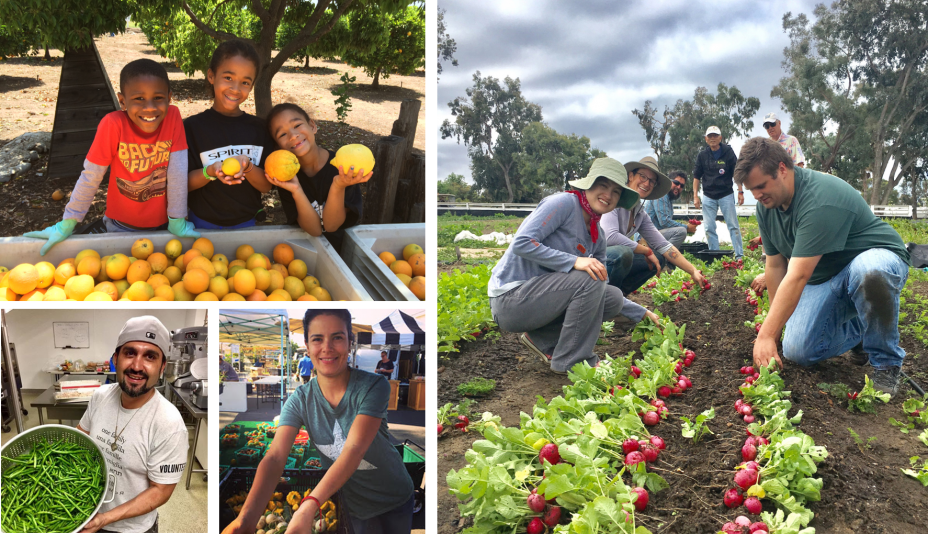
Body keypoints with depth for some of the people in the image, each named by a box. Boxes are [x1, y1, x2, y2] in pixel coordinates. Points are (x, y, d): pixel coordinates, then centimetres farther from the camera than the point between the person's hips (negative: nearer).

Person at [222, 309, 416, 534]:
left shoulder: (373, 387, -23)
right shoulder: (300, 399, -13)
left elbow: (354, 448, -35)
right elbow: (275, 456, -25)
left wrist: (309, 507, -49)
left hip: (395, 500, -1)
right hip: (353, 505, 2)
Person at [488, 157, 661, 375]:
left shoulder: (597, 237, 11)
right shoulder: (565, 203, -12)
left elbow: (600, 296, 17)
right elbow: (521, 243, -23)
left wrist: (642, 314, 15)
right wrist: (574, 261, -27)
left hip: (541, 297, 8)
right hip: (510, 299, -8)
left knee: (614, 298, 1)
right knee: (590, 280, -24)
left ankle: (542, 340, 6)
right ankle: (571, 361, -11)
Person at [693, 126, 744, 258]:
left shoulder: (728, 152, -2)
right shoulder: (702, 155, 3)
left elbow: (737, 173, 2)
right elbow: (696, 176, 8)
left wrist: (740, 192, -4)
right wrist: (695, 196, 2)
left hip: (726, 195, -2)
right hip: (708, 196, 2)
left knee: (733, 226, -3)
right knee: (709, 228, 2)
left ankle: (739, 255, 1)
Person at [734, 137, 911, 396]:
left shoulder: (820, 200, -33)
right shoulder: (766, 206, -6)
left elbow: (797, 276, -36)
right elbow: (775, 265, 1)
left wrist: (766, 335, -37)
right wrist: (775, 324, 2)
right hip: (823, 277, 7)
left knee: (869, 272, -44)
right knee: (797, 352, -13)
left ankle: (887, 363, -20)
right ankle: (859, 329, 18)